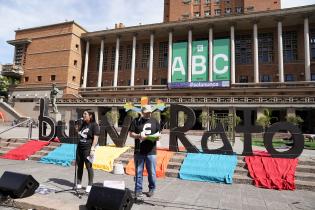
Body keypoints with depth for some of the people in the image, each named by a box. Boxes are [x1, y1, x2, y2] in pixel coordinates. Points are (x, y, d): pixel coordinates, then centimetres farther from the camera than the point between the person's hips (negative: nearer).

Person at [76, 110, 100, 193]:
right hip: (79, 147, 7)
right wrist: (79, 134, 6)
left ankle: (90, 185, 11)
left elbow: (96, 138, -13)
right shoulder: (83, 124, 15)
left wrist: (92, 149, -19)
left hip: (87, 148, -7)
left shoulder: (94, 125, -8)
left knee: (88, 166, -1)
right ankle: (78, 184, 24)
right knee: (79, 166, 13)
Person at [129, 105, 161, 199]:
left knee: (152, 172, 8)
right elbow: (131, 134, 3)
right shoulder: (136, 121, 4)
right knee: (138, 172, 6)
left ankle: (152, 189, 28)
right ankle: (138, 190, 19)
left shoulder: (154, 121, 8)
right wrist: (139, 136, -16)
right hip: (139, 151, -1)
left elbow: (158, 134, 13)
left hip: (151, 152, 1)